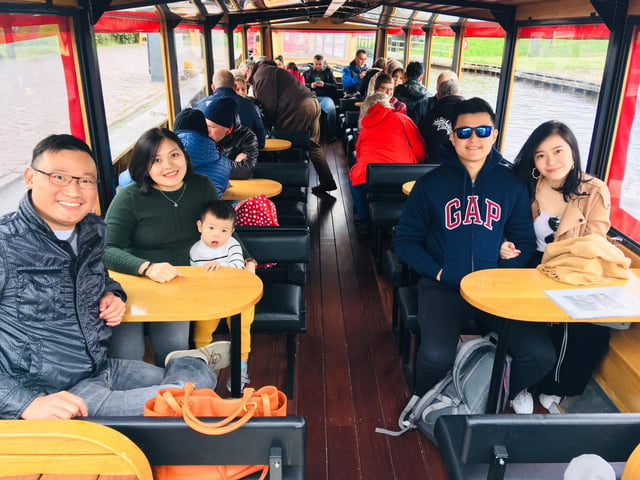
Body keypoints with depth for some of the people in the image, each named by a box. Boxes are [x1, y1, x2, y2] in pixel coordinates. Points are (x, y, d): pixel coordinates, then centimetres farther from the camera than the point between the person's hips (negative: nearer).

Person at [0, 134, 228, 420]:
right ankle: (198, 360, 10)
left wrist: (111, 294, 2)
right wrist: (27, 403, -31)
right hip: (50, 395, -7)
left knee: (202, 379, 11)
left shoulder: (93, 230, 1)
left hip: (102, 369, 7)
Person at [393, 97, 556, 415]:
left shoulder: (511, 184, 7)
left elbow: (525, 241, 10)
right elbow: (404, 240, 3)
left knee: (541, 355, -16)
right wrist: (438, 272, -9)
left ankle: (508, 392, 22)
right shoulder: (431, 183, 2)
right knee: (437, 355, -28)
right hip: (443, 285, -2)